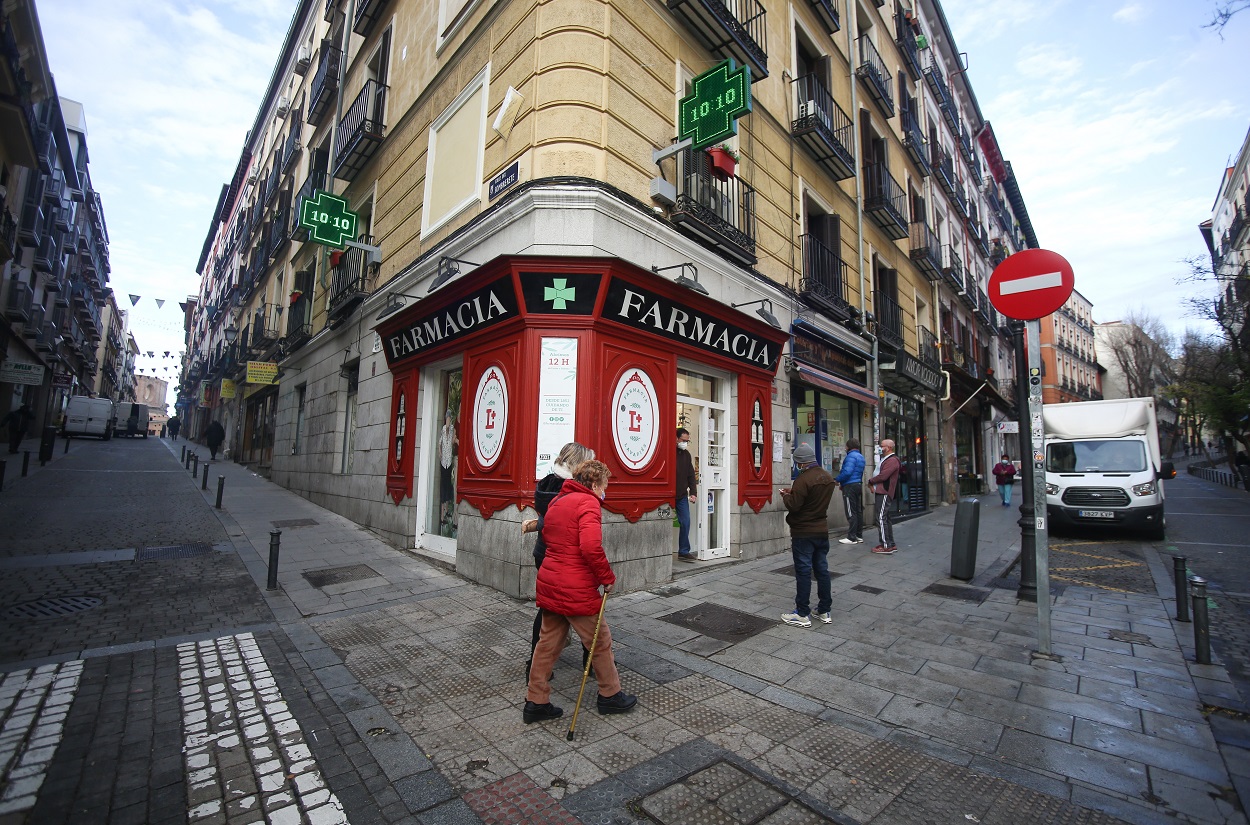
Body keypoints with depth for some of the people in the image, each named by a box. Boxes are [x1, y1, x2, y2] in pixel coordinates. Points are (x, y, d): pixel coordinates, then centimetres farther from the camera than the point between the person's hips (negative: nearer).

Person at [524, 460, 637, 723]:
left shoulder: (557, 500, 13)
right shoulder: (588, 502, -16)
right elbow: (591, 547, -27)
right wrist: (608, 577, -15)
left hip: (549, 583, 8)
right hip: (576, 589, -8)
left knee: (548, 643, 18)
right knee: (600, 642, 12)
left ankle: (536, 702, 26)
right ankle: (610, 695, 29)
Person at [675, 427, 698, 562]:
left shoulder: (686, 454, 9)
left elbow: (691, 475, 13)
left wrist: (693, 492, 4)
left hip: (682, 496, 5)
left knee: (685, 522, 2)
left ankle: (684, 551, 12)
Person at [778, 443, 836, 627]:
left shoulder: (804, 479, -21)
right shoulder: (828, 478, 6)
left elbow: (793, 505, -21)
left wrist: (785, 496, -2)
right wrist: (793, 492, 9)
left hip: (803, 533, -8)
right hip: (822, 530, 8)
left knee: (803, 572, 0)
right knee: (822, 569, 14)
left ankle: (803, 614, 7)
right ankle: (825, 611, 23)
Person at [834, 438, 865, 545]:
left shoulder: (851, 456, -14)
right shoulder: (861, 457, 17)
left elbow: (847, 472, -26)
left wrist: (837, 480, -12)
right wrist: (842, 483, 19)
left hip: (850, 486, -10)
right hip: (859, 484, 10)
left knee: (851, 513, -6)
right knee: (858, 511, 12)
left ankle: (852, 538, -4)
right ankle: (859, 536, 17)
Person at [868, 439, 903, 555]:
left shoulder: (892, 460, -15)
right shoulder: (886, 459, 20)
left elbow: (883, 476, -21)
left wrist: (870, 480, -5)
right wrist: (874, 485, 3)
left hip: (884, 493, -11)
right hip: (881, 492, 11)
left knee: (881, 519, -10)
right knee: (886, 519, 14)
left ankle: (886, 546, -7)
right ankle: (891, 545, 21)